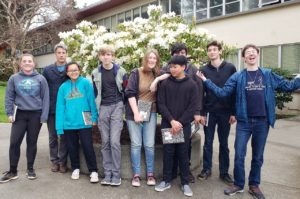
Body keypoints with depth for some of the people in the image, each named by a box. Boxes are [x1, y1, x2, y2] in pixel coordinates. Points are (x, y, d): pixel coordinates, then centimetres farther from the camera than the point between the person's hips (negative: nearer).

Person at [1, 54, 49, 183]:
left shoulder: (40, 79, -1)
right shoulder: (14, 78, 3)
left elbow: (45, 98, -2)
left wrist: (44, 116, -7)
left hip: (36, 115, -1)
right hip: (19, 114, 1)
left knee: (32, 142, 8)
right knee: (14, 142, -1)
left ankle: (30, 169, 23)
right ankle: (12, 171, 14)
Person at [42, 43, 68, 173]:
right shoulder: (47, 70, 4)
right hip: (51, 109, 2)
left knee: (64, 136, 6)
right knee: (53, 136, 10)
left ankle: (63, 161, 17)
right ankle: (54, 161, 23)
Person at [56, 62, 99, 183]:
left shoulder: (85, 83, -5)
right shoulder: (63, 87, 3)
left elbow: (91, 101, -4)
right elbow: (60, 107, 1)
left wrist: (94, 117, -6)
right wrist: (59, 126, -3)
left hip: (84, 122, -3)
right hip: (68, 123, 3)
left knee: (88, 147, 0)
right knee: (72, 148, 15)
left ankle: (93, 171, 14)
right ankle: (76, 168, 33)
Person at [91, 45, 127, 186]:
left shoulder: (120, 71, 0)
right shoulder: (95, 73, 7)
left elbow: (125, 90, 6)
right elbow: (95, 93, 14)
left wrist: (123, 107, 6)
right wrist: (95, 111, 12)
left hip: (117, 107, -3)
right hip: (103, 108, 3)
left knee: (114, 141, -9)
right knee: (105, 142, 4)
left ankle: (116, 174, 4)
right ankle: (107, 173, 13)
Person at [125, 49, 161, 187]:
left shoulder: (158, 75, 4)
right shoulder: (136, 73, -6)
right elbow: (130, 93, -12)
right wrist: (136, 113, -17)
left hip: (150, 114, 3)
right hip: (134, 113, -2)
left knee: (149, 145, 5)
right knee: (136, 144, 3)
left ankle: (150, 174, 19)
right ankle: (136, 175, 15)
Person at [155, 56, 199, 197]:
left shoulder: (192, 85, -1)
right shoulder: (165, 83, 1)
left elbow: (192, 106, -5)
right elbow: (161, 104, -3)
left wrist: (180, 122, -12)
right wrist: (172, 121, -13)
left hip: (184, 125, -1)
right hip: (167, 124, 1)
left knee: (183, 153, 7)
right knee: (168, 152, 7)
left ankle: (185, 183, 20)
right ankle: (166, 180, 21)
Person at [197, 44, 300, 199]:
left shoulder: (268, 75, 5)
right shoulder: (237, 77, 0)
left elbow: (287, 86, 7)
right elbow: (222, 92, -6)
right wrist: (206, 81, -11)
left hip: (262, 122, 1)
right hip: (244, 122, -1)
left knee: (258, 156, 13)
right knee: (239, 155, 3)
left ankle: (254, 185, 30)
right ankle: (238, 184, 23)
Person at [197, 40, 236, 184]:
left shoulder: (230, 68, 1)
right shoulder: (204, 70, 2)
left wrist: (234, 112, -4)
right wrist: (201, 112, -6)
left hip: (225, 112, 0)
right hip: (209, 111, 0)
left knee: (223, 143, 10)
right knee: (208, 142, 8)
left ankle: (224, 172, 22)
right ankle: (206, 169, 22)